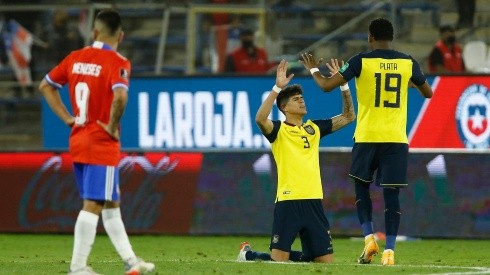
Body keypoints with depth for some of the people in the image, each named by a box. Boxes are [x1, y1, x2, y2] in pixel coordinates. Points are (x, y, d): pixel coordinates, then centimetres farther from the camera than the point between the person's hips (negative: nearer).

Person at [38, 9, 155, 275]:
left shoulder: (75, 58, 6)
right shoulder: (117, 63, -13)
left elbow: (45, 86, 13)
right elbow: (120, 97, -30)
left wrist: (68, 118, 11)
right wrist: (112, 127, -16)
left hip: (78, 141, 7)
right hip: (102, 145, -7)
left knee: (111, 204, 15)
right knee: (93, 205, -5)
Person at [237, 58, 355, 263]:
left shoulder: (314, 128, 15)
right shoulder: (279, 130, -1)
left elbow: (348, 117, 18)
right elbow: (260, 119, -23)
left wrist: (344, 85, 7)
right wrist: (277, 88, -28)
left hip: (313, 202, 5)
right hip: (288, 202, -5)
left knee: (326, 261, 5)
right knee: (278, 259, -8)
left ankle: (293, 255, 30)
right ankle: (248, 254, 22)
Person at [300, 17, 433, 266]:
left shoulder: (361, 61, -4)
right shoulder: (408, 63, 4)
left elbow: (327, 86, -3)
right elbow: (428, 93, 19)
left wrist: (313, 70, 17)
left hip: (367, 138, -1)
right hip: (396, 139, 1)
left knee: (362, 188, 17)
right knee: (391, 194, 2)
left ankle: (369, 237, 2)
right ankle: (389, 250, -6)